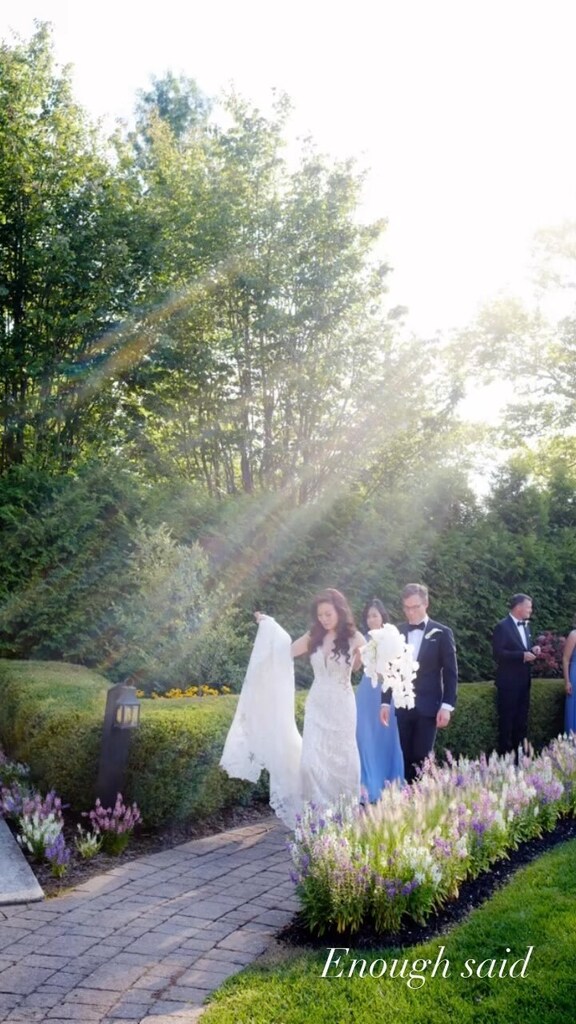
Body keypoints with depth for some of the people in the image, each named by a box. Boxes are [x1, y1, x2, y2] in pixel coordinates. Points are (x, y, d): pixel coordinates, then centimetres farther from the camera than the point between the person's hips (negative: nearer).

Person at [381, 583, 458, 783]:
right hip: (403, 706, 3)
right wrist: (385, 702, 6)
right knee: (406, 756, 7)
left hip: (428, 706, -3)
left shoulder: (441, 633, -2)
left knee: (421, 757, -5)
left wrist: (447, 706, -8)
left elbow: (450, 673, -2)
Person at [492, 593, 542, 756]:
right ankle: (505, 755, 7)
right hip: (509, 681, -8)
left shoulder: (525, 625, 12)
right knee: (507, 719, -1)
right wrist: (522, 655, -23)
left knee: (521, 719, 13)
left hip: (524, 680, 8)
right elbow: (498, 654, -19)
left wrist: (533, 650, -1)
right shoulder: (503, 626, -13)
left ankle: (519, 754, 22)